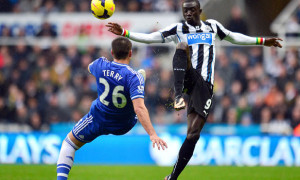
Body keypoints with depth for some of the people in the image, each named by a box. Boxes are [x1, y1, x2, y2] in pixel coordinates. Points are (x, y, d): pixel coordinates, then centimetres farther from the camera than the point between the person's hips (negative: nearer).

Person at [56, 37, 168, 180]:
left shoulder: (101, 65, -19)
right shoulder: (133, 77, -30)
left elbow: (90, 68, 9)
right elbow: (139, 108, -40)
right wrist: (152, 134, -43)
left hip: (98, 121, 1)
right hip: (124, 125, 0)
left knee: (70, 143, 19)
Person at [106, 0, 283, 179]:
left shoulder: (212, 26, 17)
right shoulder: (178, 29, 8)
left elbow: (234, 37, 30)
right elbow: (150, 38, 1)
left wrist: (262, 41, 31)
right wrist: (124, 32, -10)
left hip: (205, 86, 2)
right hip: (188, 77, -2)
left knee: (193, 133, -7)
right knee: (182, 45, -31)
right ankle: (178, 95, -44)